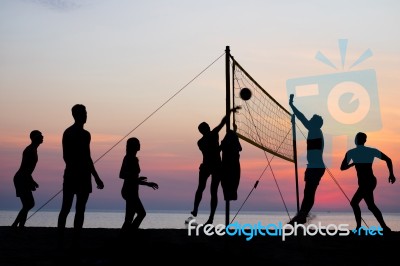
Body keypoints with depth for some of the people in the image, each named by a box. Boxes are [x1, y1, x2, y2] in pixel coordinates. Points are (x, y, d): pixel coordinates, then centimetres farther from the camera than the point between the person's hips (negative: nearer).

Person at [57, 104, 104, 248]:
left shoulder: (67, 132, 11)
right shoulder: (84, 134, -12)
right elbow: (87, 158, -17)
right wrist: (97, 178, -14)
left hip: (69, 173, 7)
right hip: (82, 175, -7)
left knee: (65, 208, 10)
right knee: (80, 210, -3)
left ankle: (60, 240, 13)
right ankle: (75, 242, -2)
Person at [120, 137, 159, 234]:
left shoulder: (127, 158, 9)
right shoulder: (133, 159, -19)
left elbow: (121, 175, 16)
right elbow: (132, 179, -24)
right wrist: (147, 184, -18)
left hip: (127, 190, 10)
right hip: (131, 192, -10)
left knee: (141, 213, 17)